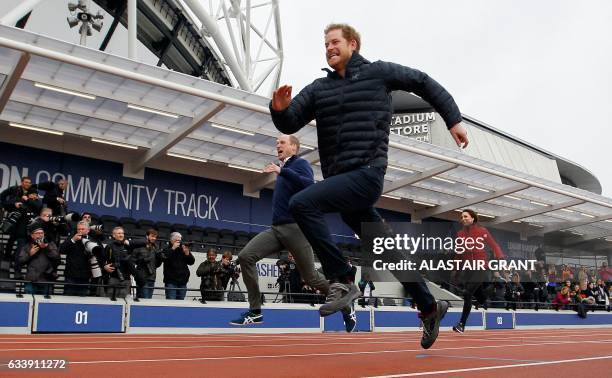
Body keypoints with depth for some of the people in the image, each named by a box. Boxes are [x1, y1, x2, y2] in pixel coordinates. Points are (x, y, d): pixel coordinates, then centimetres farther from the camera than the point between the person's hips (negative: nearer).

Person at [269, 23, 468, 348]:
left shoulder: (378, 73, 4)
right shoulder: (319, 88, 16)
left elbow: (424, 83, 14)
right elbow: (290, 125, 11)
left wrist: (453, 120, 11)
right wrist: (280, 109, -11)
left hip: (366, 174, -6)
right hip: (340, 180, 6)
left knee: (301, 204, -24)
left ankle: (342, 280, -15)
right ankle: (430, 307, 31)